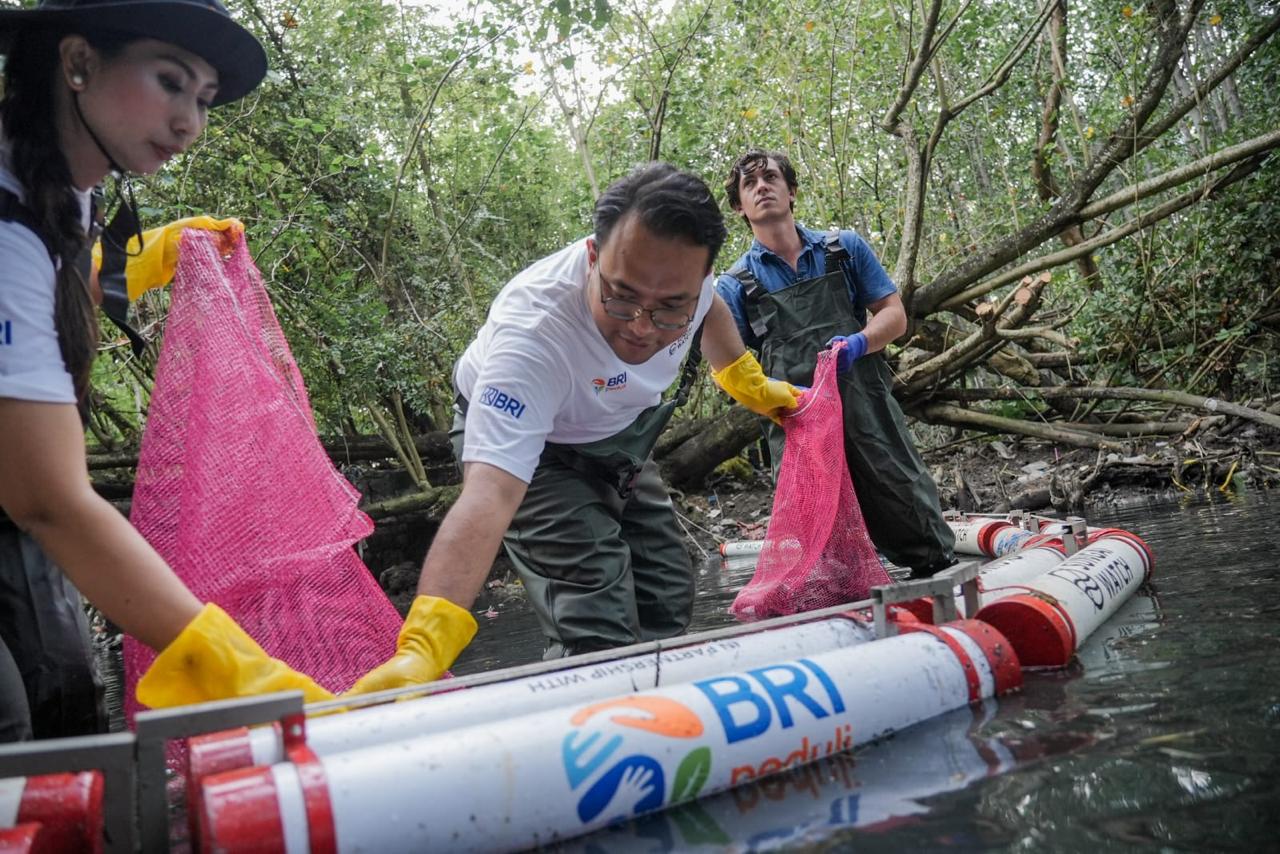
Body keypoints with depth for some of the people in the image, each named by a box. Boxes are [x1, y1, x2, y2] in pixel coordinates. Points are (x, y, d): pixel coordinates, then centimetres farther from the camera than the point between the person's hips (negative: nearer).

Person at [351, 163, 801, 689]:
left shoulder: (677, 269, -25)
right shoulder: (532, 333, -44)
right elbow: (490, 492, -53)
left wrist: (751, 383, 15)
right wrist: (422, 647, -64)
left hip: (616, 435, 6)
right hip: (524, 444, -6)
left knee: (668, 605, 12)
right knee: (596, 632, -22)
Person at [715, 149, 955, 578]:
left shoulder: (846, 248, 10)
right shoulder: (735, 285, 6)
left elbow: (894, 314, 9)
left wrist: (858, 343, -13)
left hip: (870, 412, 1)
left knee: (927, 546, 4)